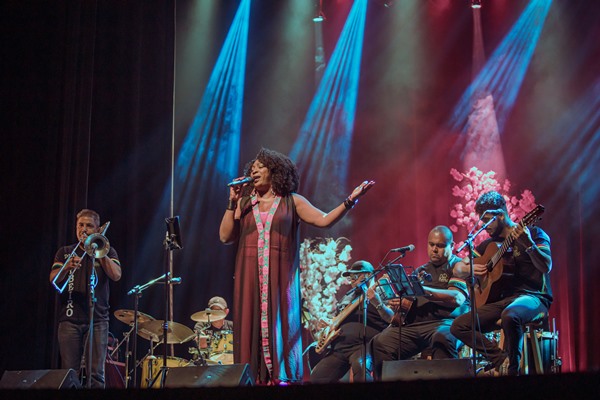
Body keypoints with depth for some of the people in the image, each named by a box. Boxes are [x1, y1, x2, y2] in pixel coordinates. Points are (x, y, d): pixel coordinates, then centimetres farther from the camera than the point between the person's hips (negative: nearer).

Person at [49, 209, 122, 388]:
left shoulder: (107, 252, 13)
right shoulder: (65, 252, 15)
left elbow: (116, 275, -4)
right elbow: (53, 279, 0)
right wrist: (67, 267, -20)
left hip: (98, 318, -1)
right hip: (70, 318, 1)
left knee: (96, 373, -8)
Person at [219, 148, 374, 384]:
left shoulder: (292, 202, 9)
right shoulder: (244, 203, 14)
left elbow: (324, 220, 0)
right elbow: (225, 236, 6)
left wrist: (350, 201, -11)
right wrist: (232, 203, 1)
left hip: (280, 277, -2)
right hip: (250, 277, 2)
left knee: (279, 323, -6)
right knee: (251, 325, -3)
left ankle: (282, 376, -6)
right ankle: (253, 377, -3)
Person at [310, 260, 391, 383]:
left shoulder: (379, 294, 5)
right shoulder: (347, 297, 27)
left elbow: (393, 320, -9)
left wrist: (377, 303, -23)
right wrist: (329, 325, 14)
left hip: (364, 345, -7)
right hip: (339, 347, 7)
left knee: (360, 367, -40)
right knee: (316, 378, -8)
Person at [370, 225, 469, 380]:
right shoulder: (421, 271, 27)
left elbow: (457, 298, -11)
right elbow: (407, 297, 26)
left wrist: (422, 289, -17)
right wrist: (400, 305, 0)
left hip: (443, 321, -6)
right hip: (412, 323, 6)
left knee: (443, 337, -41)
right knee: (379, 343, -17)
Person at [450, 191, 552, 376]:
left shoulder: (534, 234, -1)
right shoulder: (490, 244, 17)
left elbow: (546, 267, -17)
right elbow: (458, 268, 20)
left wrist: (528, 244, -34)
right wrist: (469, 269, -3)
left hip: (532, 297, -7)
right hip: (501, 299, 7)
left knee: (509, 315, -40)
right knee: (459, 326, -9)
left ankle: (512, 369, -22)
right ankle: (501, 360, -13)